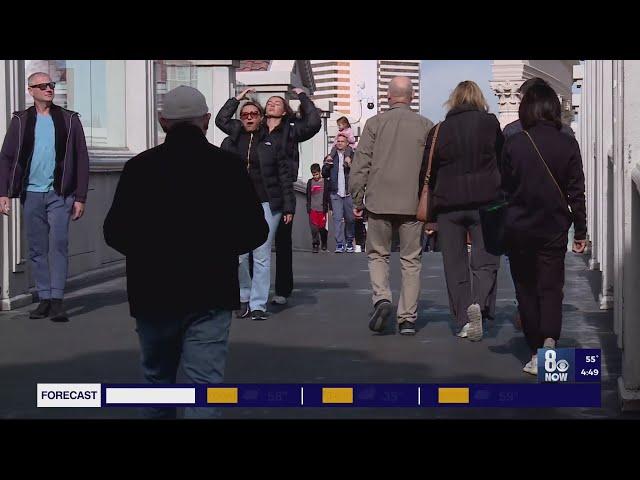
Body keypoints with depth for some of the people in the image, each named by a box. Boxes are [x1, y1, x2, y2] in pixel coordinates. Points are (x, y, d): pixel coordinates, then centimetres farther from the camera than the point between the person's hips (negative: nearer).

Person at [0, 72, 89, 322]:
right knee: (37, 249, 6)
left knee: (58, 245, -12)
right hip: (31, 193, 2)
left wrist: (80, 197, -1)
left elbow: (81, 160, 4)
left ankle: (57, 301, -12)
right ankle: (44, 299, 12)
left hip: (60, 194, -2)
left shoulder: (69, 120, 4)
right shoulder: (20, 121, 7)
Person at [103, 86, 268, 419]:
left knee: (157, 379, 21)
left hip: (152, 292, 2)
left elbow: (114, 233, -1)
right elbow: (254, 232, 0)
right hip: (210, 295, -1)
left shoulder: (139, 167, -3)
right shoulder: (228, 166, -3)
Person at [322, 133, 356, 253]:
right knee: (337, 218, -7)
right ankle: (339, 244, -8)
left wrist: (350, 165, -22)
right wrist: (327, 165, -4)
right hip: (335, 193, 1)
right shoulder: (331, 157, 11)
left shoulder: (351, 156, 3)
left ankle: (349, 242, 23)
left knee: (349, 219, 6)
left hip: (348, 193, -1)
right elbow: (324, 174, 14)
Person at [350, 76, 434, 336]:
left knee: (377, 254, 15)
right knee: (411, 260, 8)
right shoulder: (426, 126, 2)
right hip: (414, 204, 0)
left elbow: (360, 165, -2)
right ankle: (408, 318, 7)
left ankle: (382, 298, -8)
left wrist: (357, 200, 6)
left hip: (380, 201, 0)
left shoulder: (375, 123, 0)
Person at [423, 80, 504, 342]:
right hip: (485, 203, -1)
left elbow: (427, 174, 6)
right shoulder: (490, 123, 0)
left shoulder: (439, 131, 2)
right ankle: (479, 303, -22)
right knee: (486, 261, 3)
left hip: (448, 205, 1)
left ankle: (463, 320, 10)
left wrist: (430, 213, 16)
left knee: (455, 264, 10)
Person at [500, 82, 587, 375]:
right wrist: (580, 231, 6)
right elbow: (576, 192, -2)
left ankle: (536, 353, 11)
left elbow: (503, 188, 0)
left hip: (519, 228, 0)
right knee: (551, 287, 6)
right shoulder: (567, 144, -4)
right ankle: (550, 339, -19)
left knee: (526, 290, 10)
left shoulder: (513, 144, -6)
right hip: (554, 228, 0)